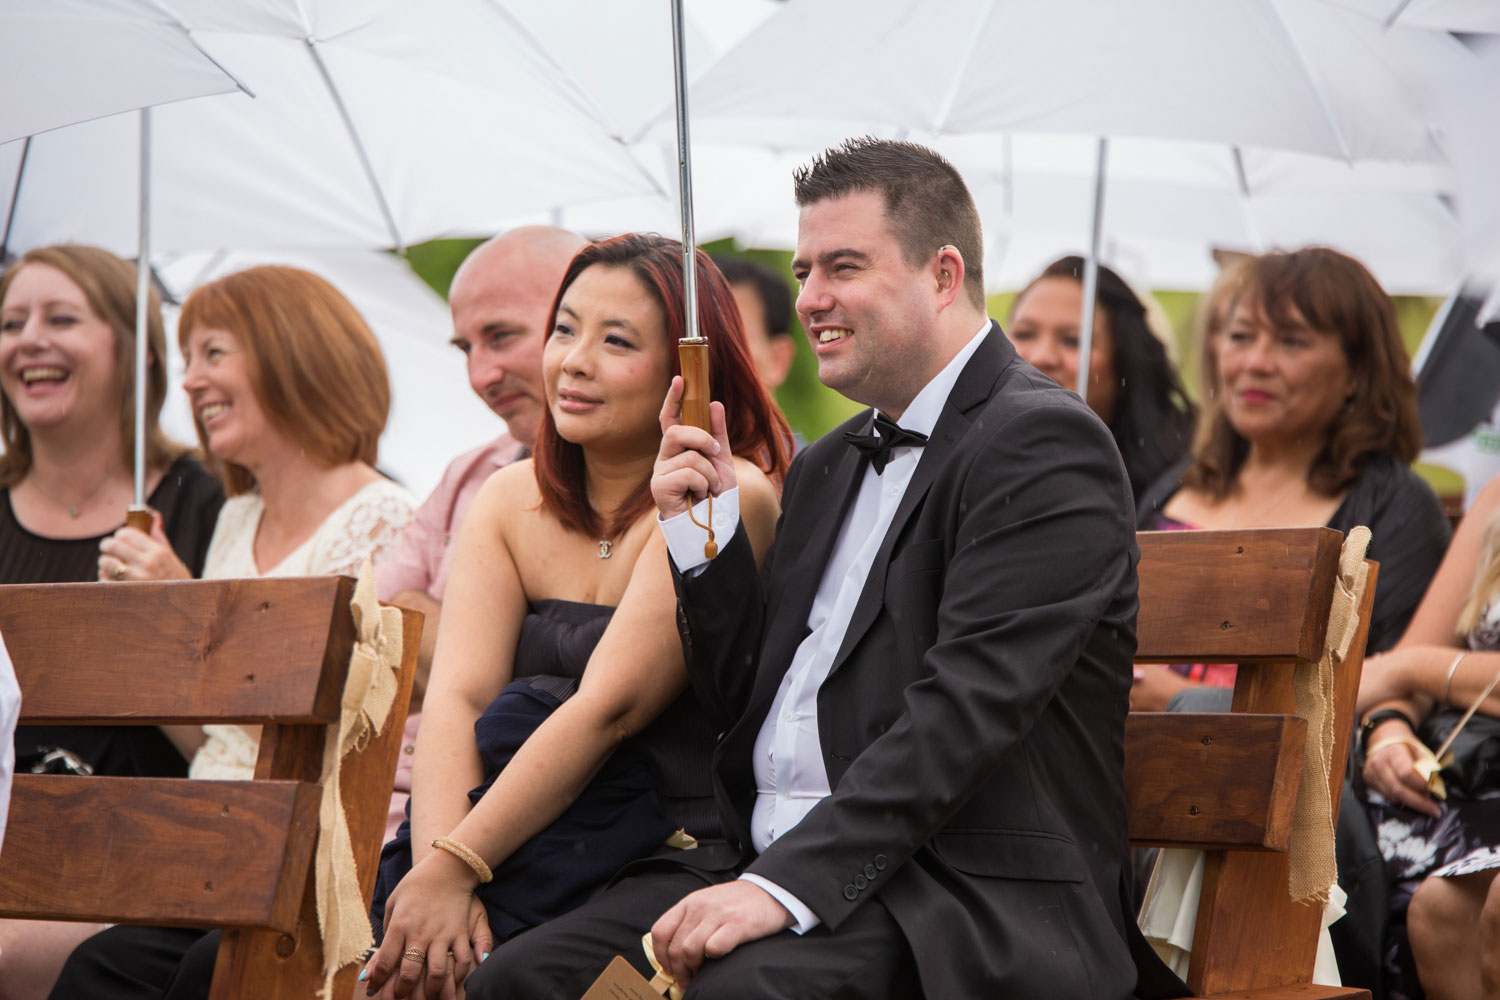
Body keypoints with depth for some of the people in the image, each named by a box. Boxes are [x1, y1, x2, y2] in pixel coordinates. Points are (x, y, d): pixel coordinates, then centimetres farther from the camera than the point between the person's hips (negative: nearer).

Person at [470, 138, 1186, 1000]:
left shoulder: (1045, 442, -8)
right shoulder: (831, 467, 21)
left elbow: (968, 708, -19)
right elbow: (750, 693, 24)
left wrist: (789, 885, -25)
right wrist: (703, 526, 9)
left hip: (976, 898, -8)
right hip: (781, 866, 8)